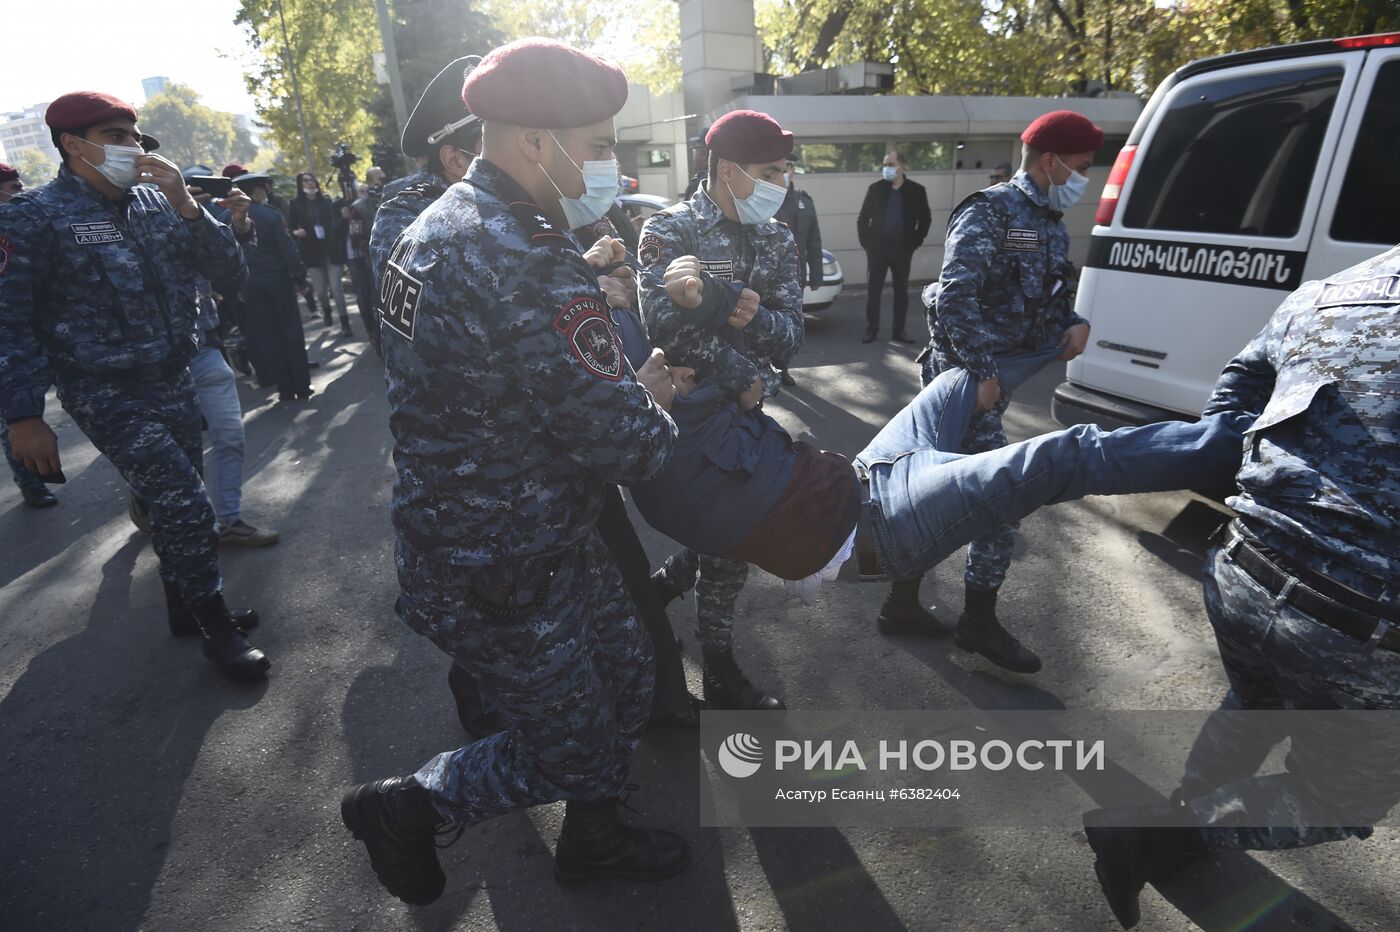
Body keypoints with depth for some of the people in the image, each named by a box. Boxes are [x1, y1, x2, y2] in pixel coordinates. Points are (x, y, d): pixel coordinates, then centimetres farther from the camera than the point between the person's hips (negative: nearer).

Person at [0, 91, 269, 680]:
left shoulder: (158, 202, 4)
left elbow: (227, 270, -2)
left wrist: (186, 205, -16)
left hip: (174, 382, 5)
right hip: (108, 395, -5)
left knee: (175, 503, 15)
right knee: (184, 506, -11)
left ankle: (186, 608, 33)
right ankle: (216, 630, 5)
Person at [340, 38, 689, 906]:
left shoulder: (444, 224, 4)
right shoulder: (521, 263, -30)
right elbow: (627, 444, -28)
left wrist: (579, 272, 6)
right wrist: (652, 396, -6)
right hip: (501, 581, -10)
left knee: (626, 682, 23)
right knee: (573, 756, 12)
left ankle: (593, 837, 48)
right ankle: (403, 806, 34)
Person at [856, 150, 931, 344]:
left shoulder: (916, 190, 2)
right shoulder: (875, 189, 3)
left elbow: (925, 219, 7)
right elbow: (862, 218, 6)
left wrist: (914, 242, -1)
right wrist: (866, 242, -2)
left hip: (902, 249, 0)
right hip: (877, 247, 0)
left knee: (901, 291, 5)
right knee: (873, 290, 0)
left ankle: (899, 331, 13)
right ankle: (871, 330, 8)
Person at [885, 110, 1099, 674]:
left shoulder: (1051, 224, 18)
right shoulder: (991, 212, -11)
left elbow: (1052, 296, 24)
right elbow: (956, 297, -21)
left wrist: (1074, 323, 2)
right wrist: (981, 371, -23)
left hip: (994, 378, 9)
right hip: (968, 376, -9)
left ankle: (902, 605, 24)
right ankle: (978, 623, 10)